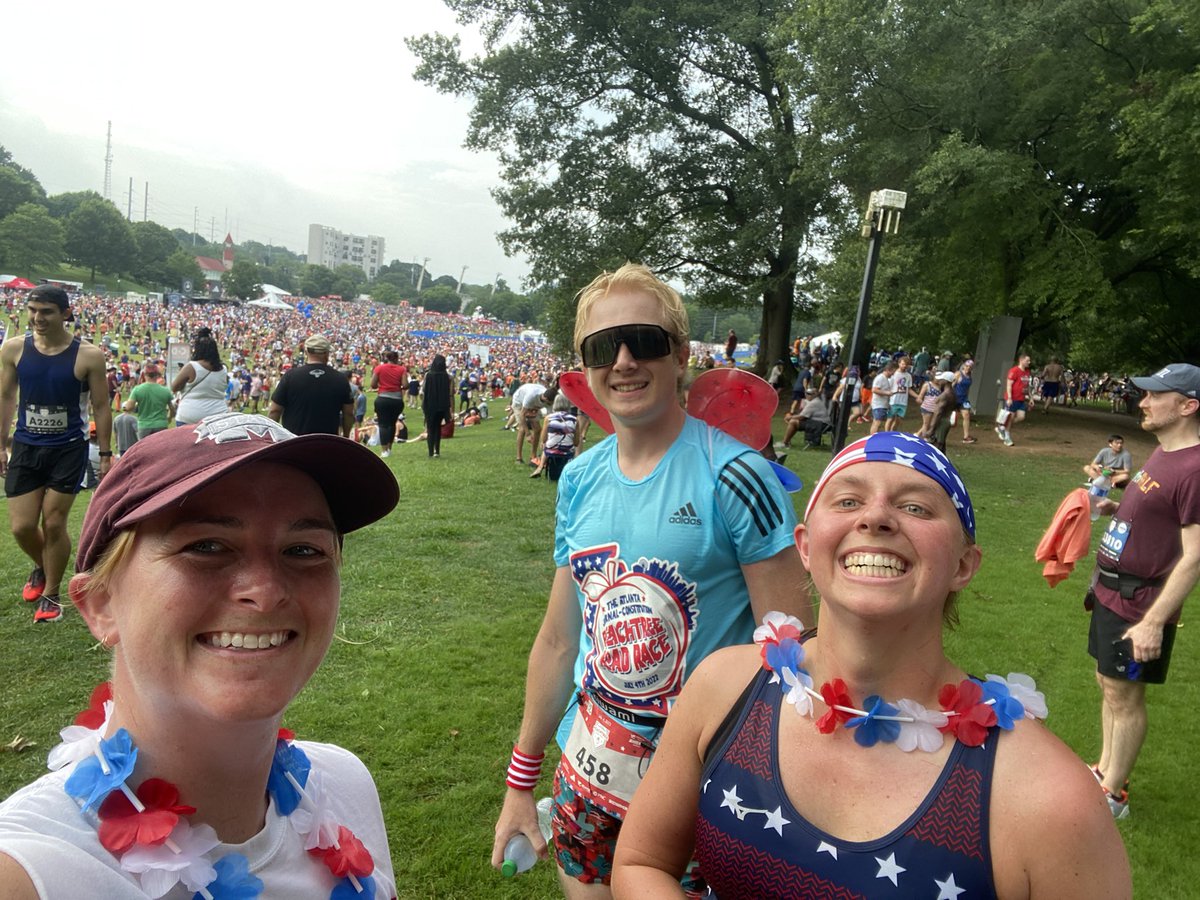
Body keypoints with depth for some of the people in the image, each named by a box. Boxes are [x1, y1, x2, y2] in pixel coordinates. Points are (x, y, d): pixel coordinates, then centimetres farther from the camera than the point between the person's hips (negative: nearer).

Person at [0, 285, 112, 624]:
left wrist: (105, 454, -3)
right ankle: (41, 568, 37)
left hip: (68, 449, -3)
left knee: (54, 523, 1)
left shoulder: (88, 355, -11)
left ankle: (50, 595, 19)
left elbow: (101, 407, -4)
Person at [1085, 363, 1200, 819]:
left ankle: (1112, 794, 19)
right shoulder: (1163, 452, 9)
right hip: (1111, 592, 9)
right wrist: (1116, 508, 6)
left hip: (1138, 603, -9)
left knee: (1124, 696, 4)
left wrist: (1153, 622, -26)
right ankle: (1104, 769, 35)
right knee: (1109, 684, 19)